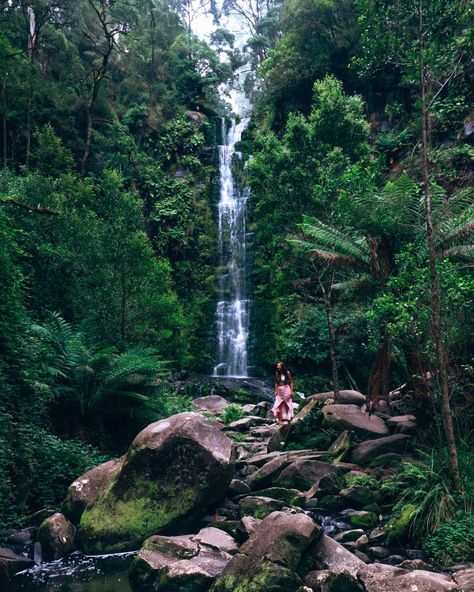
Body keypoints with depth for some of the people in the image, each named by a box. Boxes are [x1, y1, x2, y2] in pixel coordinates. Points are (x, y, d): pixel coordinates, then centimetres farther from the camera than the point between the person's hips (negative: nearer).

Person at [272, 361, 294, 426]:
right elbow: (276, 383, 11)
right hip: (279, 391, 4)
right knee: (279, 406, 2)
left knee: (287, 405, -1)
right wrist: (276, 391, 7)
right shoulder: (277, 374, 6)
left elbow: (291, 382, -4)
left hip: (286, 390, -4)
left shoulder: (287, 373, -7)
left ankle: (287, 419, 4)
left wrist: (291, 391, -10)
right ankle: (280, 420, 5)